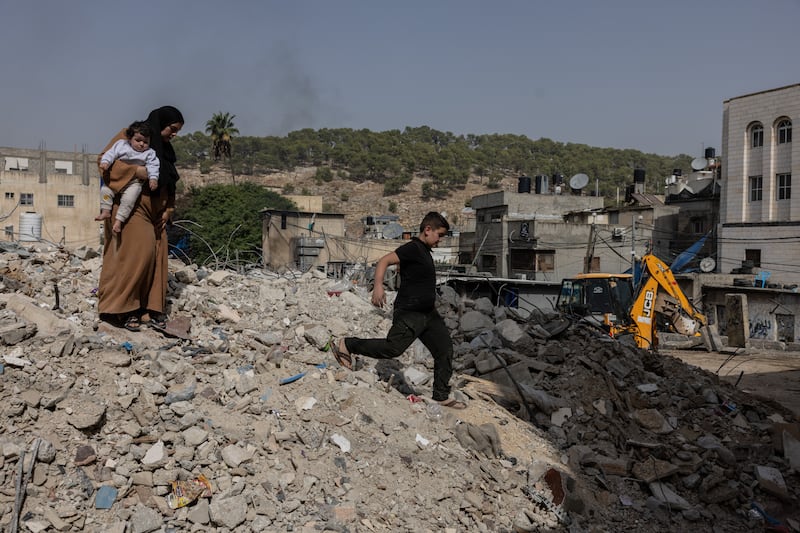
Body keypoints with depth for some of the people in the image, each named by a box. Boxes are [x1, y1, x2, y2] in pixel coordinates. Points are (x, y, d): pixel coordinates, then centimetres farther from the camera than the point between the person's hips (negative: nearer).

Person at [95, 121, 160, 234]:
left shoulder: (149, 153, 2)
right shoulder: (121, 144, 6)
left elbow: (153, 166, -6)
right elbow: (111, 153, -1)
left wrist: (153, 178, -22)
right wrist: (105, 162, -20)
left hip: (134, 183, -3)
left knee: (128, 199, -22)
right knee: (105, 189, -12)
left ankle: (119, 220, -17)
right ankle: (106, 211, -4)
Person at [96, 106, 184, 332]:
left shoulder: (164, 150, 19)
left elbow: (169, 183, 22)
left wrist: (167, 210, 10)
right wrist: (134, 170, -23)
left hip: (154, 212, 8)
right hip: (131, 208, -8)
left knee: (156, 255, 3)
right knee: (137, 252, -16)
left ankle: (151, 307, 10)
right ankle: (121, 309, -8)